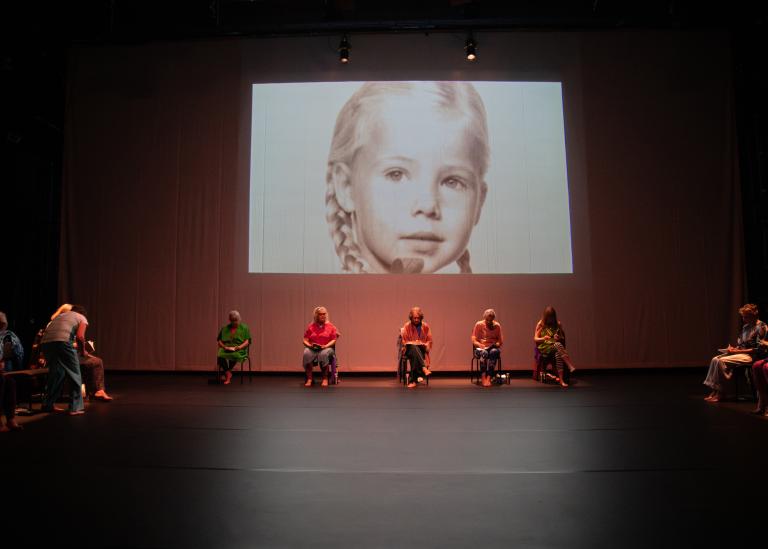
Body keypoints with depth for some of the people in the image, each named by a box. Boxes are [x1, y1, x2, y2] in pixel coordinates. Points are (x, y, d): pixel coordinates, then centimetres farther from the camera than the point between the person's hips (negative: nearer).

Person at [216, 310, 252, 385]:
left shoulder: (244, 328, 10)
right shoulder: (224, 328, 19)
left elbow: (247, 341, 1)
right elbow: (219, 340, 16)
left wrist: (237, 347, -15)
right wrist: (224, 347, -5)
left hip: (239, 351, -3)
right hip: (225, 350, 3)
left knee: (234, 355, -38)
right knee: (219, 356, -32)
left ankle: (226, 373, -18)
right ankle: (228, 373, -19)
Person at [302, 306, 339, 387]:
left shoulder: (330, 326, 8)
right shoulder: (311, 326, 11)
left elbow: (334, 340, 3)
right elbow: (305, 340, 8)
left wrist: (325, 346, -15)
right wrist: (310, 345, -14)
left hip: (327, 348, -1)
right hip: (312, 349, 1)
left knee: (324, 354, -38)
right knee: (307, 354, -34)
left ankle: (325, 379, -26)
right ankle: (309, 379, -30)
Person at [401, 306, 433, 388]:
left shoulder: (425, 326, 9)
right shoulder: (407, 326, 3)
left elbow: (429, 341, 12)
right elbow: (404, 341, 5)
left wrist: (425, 345, -7)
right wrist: (415, 343, -7)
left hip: (421, 350, 1)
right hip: (410, 349, -1)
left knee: (414, 357, -36)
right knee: (414, 348, -39)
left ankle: (412, 380, -41)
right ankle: (424, 368, -57)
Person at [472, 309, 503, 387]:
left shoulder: (497, 326, 6)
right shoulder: (479, 325, 1)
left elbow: (501, 341, 8)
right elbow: (474, 340, -1)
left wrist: (497, 344, -14)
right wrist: (481, 345, -18)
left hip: (493, 348, 1)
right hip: (481, 348, -1)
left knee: (493, 352, -36)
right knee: (484, 353, -37)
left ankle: (488, 378, -41)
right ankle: (483, 378, -41)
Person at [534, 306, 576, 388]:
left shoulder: (558, 324, 11)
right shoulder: (540, 324, 5)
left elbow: (563, 338, 17)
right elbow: (535, 339, 4)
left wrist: (559, 338, -7)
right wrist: (543, 338, -16)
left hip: (556, 346, 2)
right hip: (544, 347, -2)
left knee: (558, 354, -36)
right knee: (558, 345, -35)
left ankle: (561, 379, -40)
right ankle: (571, 366, -42)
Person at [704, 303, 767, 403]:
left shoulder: (760, 327, -11)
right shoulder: (746, 326, 15)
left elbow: (758, 349, -16)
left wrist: (737, 351, -19)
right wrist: (734, 348, 1)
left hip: (751, 356, -9)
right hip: (740, 352, 9)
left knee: (722, 361, -26)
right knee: (715, 359, -13)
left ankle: (720, 393, -19)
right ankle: (713, 391, -18)